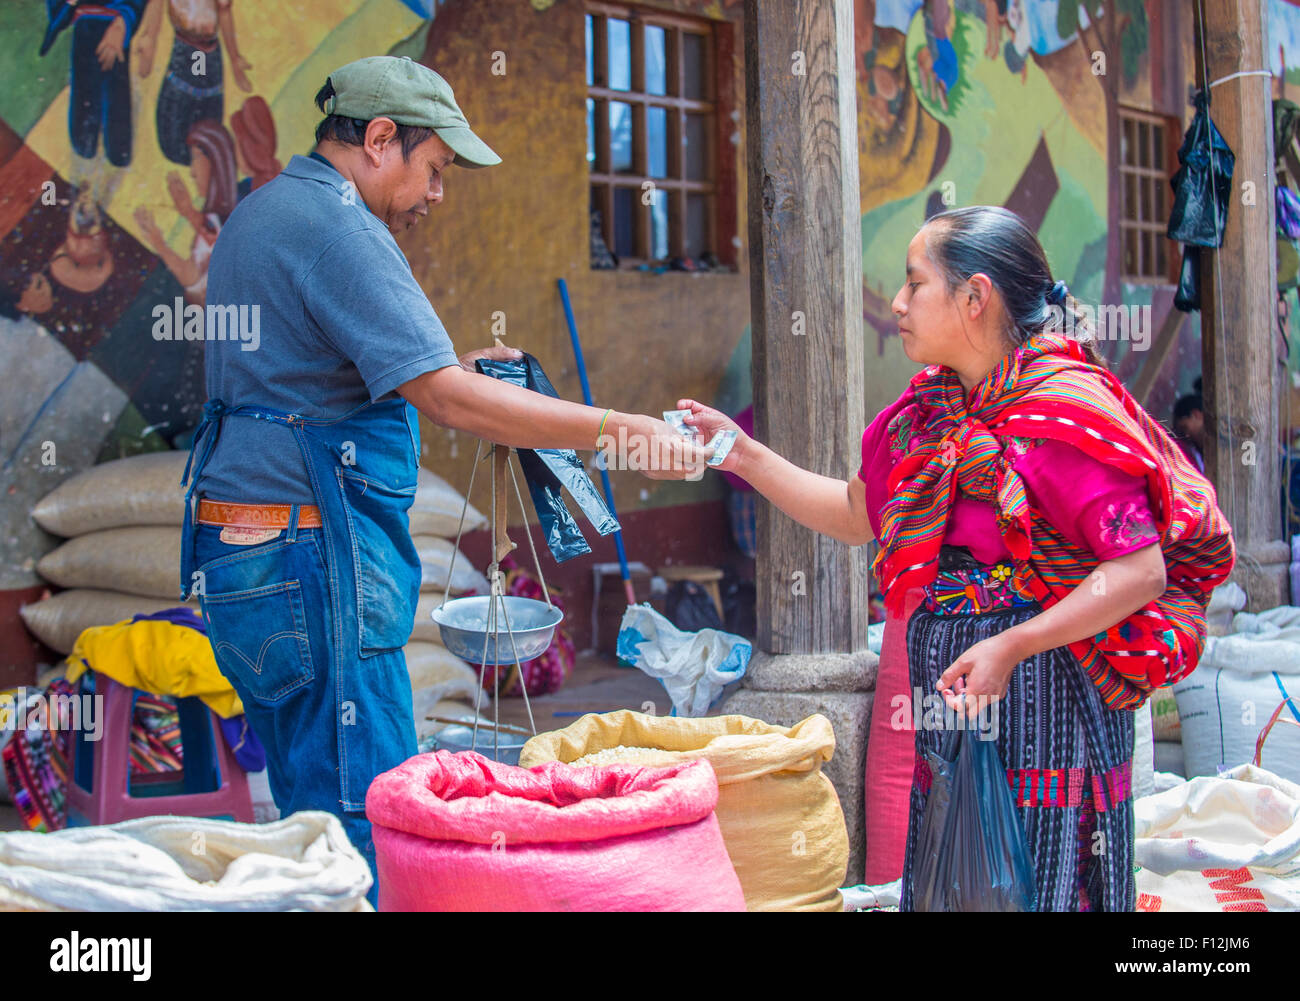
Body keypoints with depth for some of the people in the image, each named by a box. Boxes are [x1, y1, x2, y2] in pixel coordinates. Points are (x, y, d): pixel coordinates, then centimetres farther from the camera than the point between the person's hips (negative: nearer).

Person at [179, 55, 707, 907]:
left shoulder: (259, 213, 19)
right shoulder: (335, 227, -13)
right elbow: (445, 397, -22)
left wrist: (454, 371, 20)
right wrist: (622, 430, -21)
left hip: (235, 550, 10)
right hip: (309, 557, -10)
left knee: (315, 817, 15)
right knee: (368, 820, -7)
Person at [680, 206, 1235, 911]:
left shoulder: (1064, 410, -15)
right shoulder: (932, 407, 10)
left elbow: (1142, 569, -19)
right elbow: (855, 514, 21)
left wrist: (1012, 647, -25)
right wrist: (742, 454, 15)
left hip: (1041, 688, -8)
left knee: (1032, 893, -2)